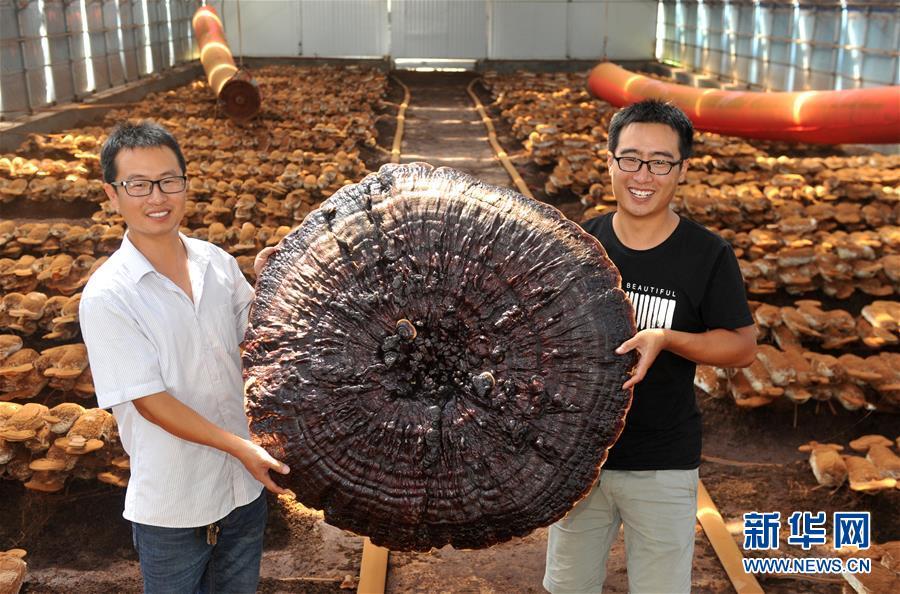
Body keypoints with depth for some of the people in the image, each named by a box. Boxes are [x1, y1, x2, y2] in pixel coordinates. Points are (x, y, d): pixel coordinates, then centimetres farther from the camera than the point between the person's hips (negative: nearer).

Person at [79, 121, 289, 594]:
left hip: (244, 485, 5)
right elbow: (150, 400, -18)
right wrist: (241, 447, -19)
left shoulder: (217, 263, -4)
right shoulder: (107, 295, -18)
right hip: (170, 506, -4)